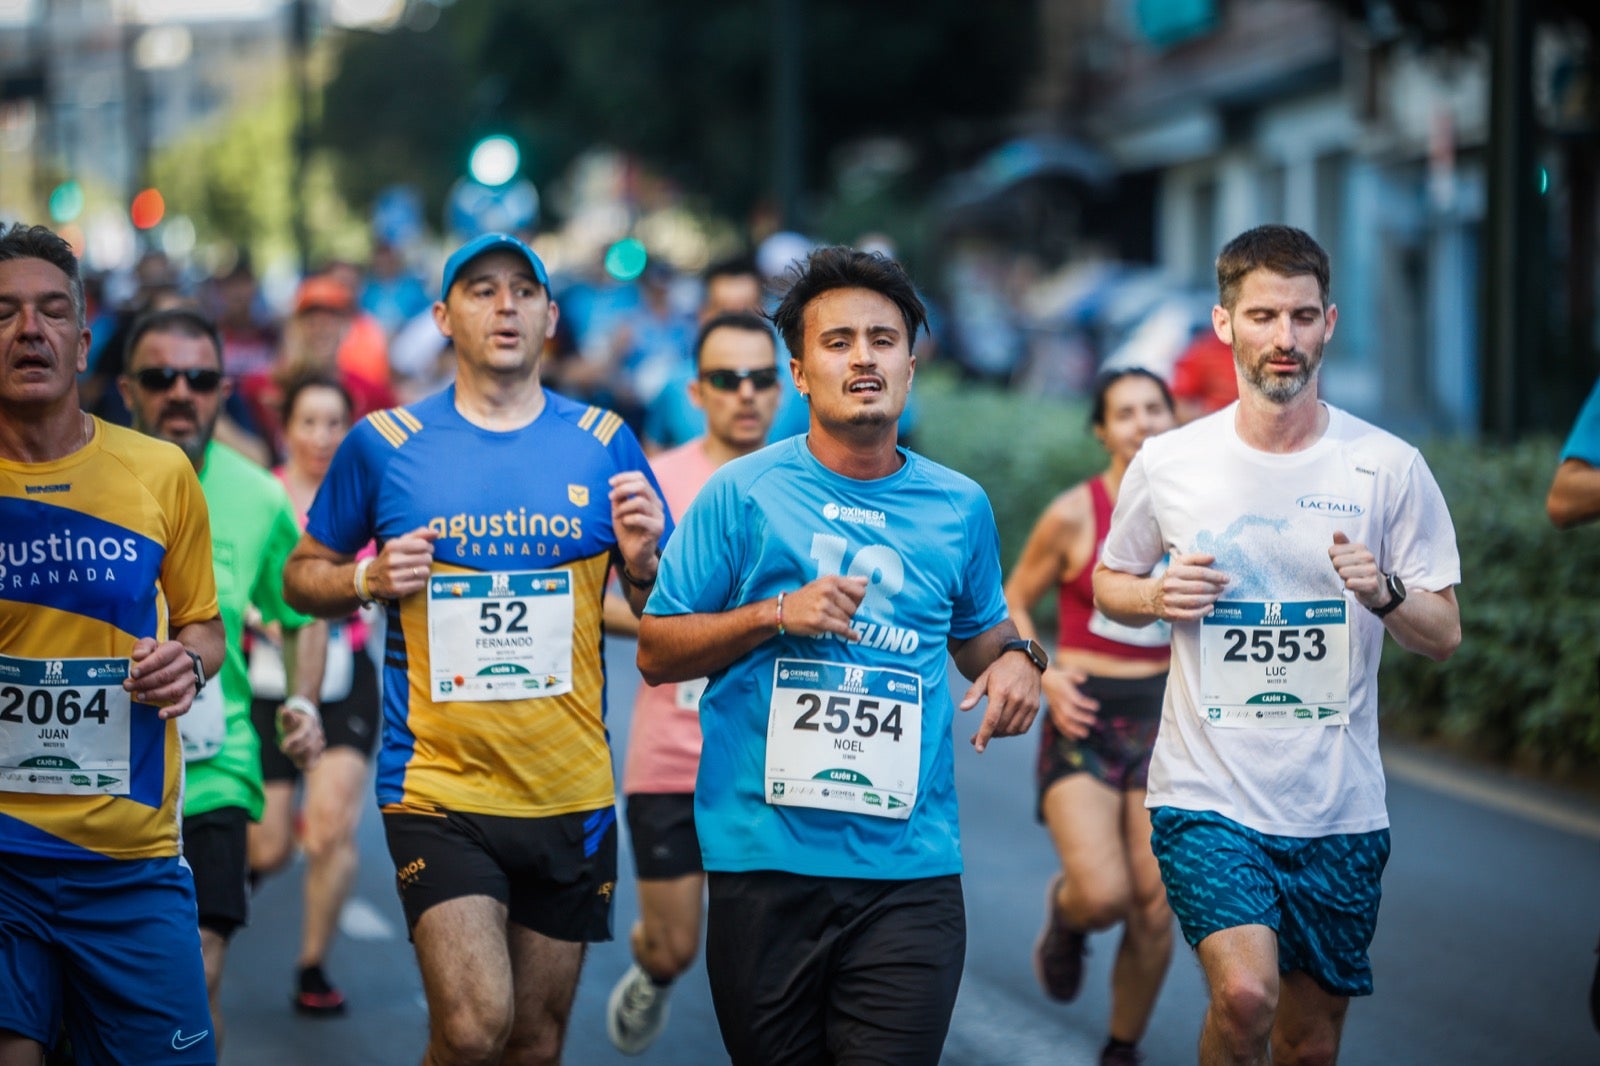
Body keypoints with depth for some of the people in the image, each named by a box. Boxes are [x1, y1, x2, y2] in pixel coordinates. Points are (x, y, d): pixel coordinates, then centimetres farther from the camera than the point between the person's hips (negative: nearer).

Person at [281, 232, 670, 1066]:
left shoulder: (603, 444, 5)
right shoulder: (385, 443, 1)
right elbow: (303, 575, 12)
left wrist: (642, 561, -12)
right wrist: (368, 580, -9)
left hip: (571, 795, 3)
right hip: (437, 789, -2)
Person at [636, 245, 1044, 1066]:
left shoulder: (959, 507, 10)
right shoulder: (743, 494, 1)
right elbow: (657, 653, 3)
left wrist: (1014, 660, 3)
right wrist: (775, 614, -11)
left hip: (909, 868, 1)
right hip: (765, 863, -1)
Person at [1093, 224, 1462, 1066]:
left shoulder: (1389, 467, -2)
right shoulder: (1166, 464, 0)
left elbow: (1443, 638, 2)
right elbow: (1107, 584, 15)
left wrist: (1384, 593, -19)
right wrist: (1157, 597, -7)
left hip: (1339, 808, 2)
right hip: (1205, 797, -2)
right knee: (1245, 993, -24)